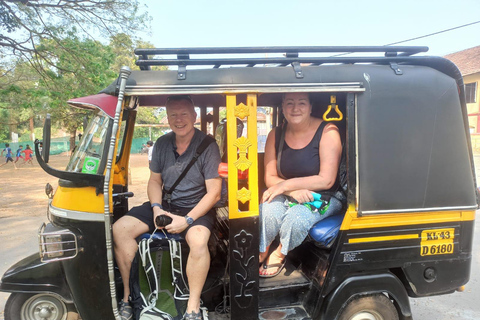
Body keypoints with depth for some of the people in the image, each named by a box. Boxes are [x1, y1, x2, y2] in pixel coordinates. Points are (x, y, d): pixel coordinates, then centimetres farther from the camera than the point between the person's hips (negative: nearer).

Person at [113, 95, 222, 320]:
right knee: (119, 229, -11)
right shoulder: (162, 144, 4)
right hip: (165, 205, 6)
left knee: (198, 240, -36)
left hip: (196, 208, -5)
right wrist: (156, 208, -7)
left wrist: (187, 220, -22)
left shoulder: (208, 146, -13)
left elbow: (214, 192, -15)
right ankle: (127, 295, 2)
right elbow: (154, 180, 11)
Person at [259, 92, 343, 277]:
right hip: (289, 196, 3)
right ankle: (260, 254, -1)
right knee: (267, 210, -28)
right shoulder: (276, 135, 0)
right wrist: (292, 191, -22)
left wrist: (285, 185, -19)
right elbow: (270, 178, -2)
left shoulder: (327, 132, -13)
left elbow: (326, 180, -17)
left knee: (297, 217, -30)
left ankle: (280, 254, 3)